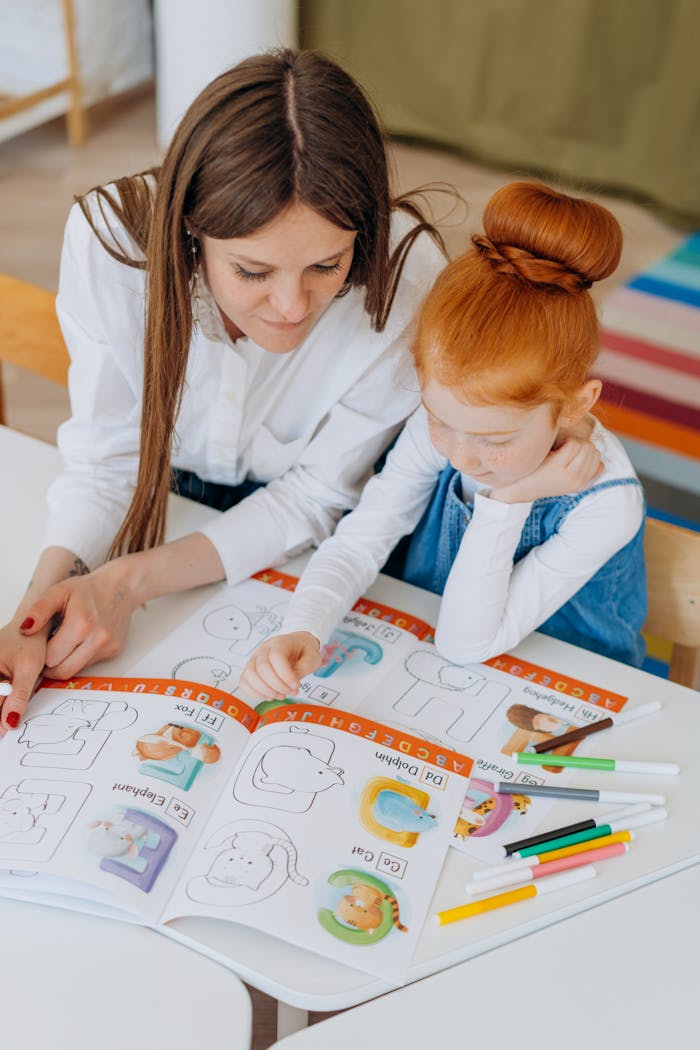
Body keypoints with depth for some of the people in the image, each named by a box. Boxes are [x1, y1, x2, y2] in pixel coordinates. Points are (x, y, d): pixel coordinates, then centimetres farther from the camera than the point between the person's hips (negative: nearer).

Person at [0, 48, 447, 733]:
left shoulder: (404, 274, -30)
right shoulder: (110, 236, -26)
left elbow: (316, 495, -20)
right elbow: (105, 456, -15)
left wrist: (130, 582, -29)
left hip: (311, 546, -2)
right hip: (167, 500, 3)